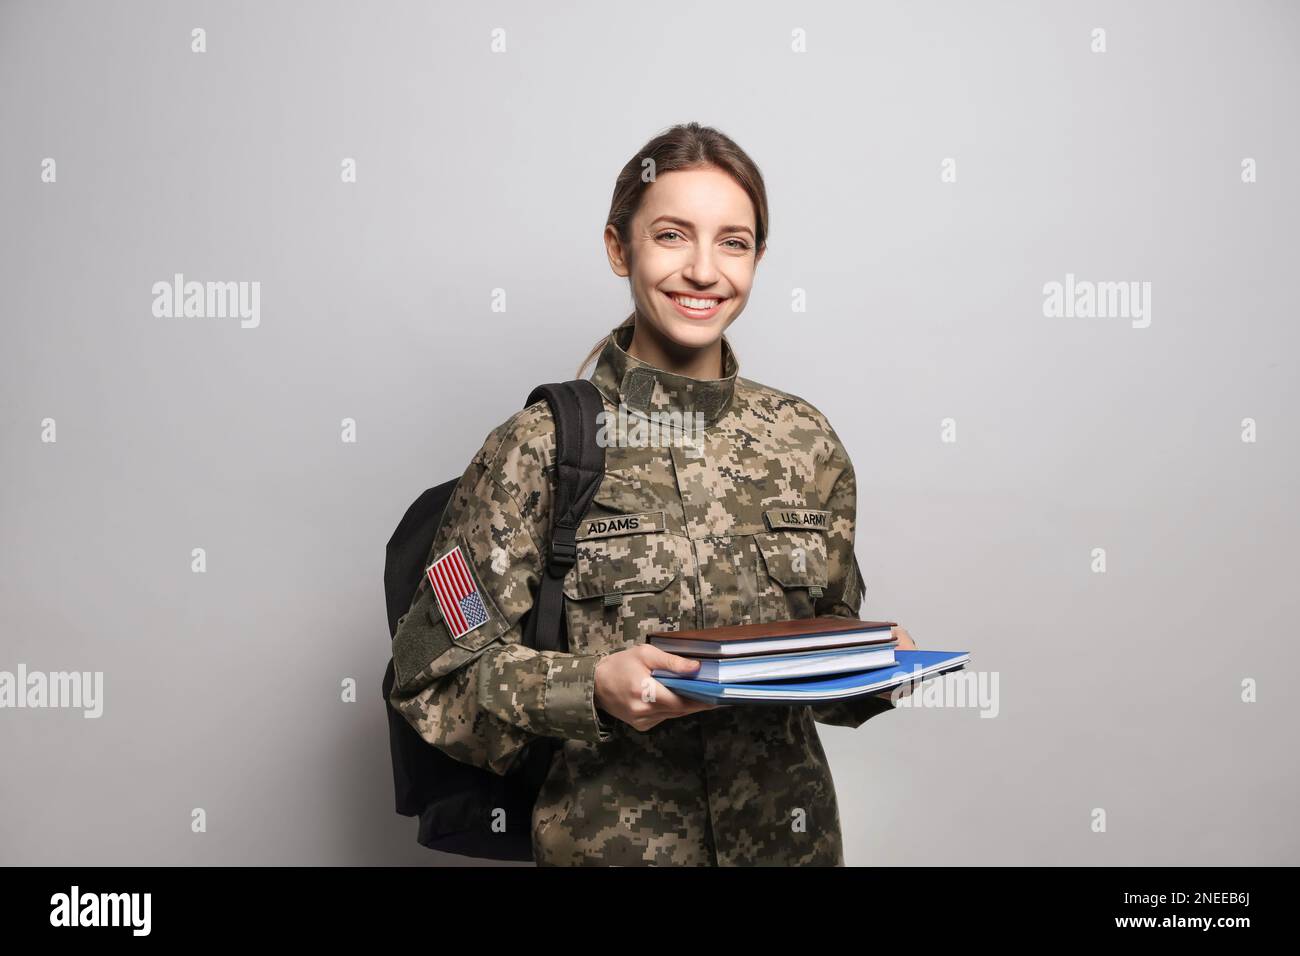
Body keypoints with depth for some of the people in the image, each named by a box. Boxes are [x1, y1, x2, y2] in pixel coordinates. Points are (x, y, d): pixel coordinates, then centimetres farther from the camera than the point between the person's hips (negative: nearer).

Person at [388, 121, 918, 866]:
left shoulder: (805, 441, 0)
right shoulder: (540, 447, -12)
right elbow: (436, 674, -11)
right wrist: (591, 687, -24)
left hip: (791, 833, 4)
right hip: (608, 837, -3)